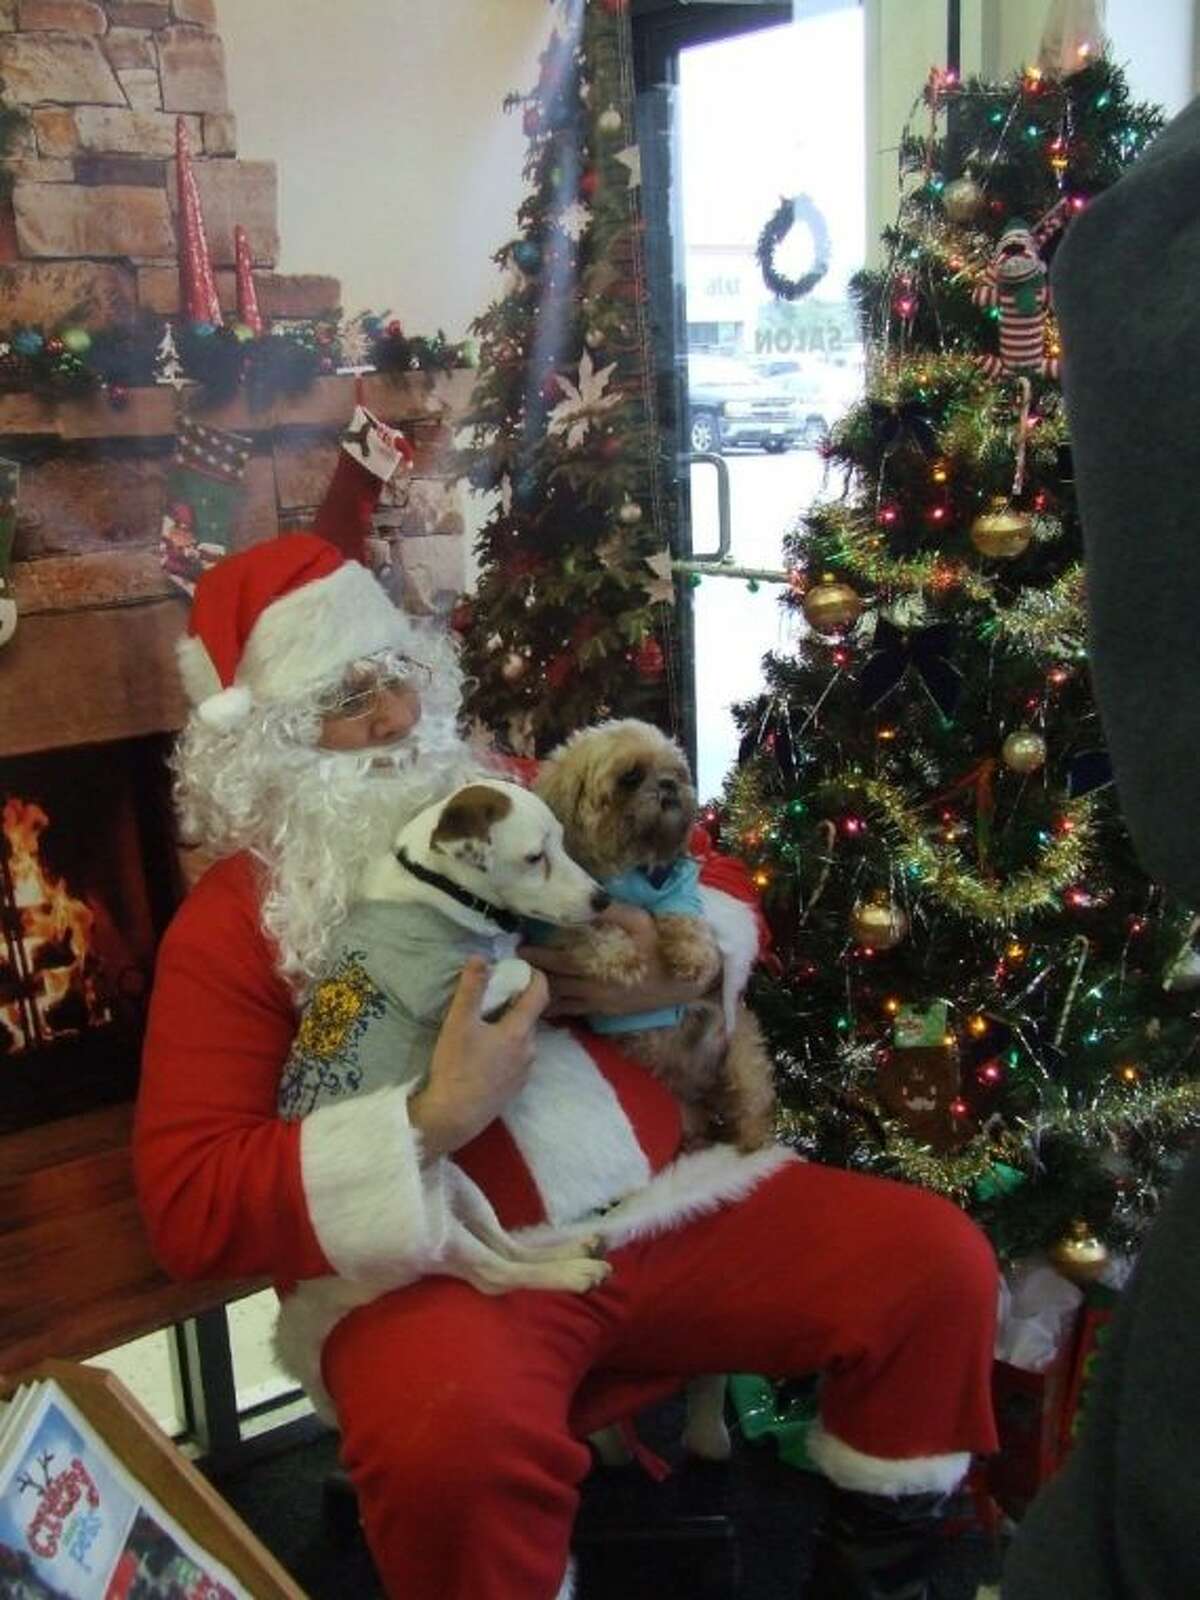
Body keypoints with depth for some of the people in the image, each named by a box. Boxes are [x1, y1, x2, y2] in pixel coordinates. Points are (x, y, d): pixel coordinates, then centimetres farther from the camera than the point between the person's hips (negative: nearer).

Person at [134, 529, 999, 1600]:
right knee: (453, 1430, -38)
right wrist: (433, 1121, -22)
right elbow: (190, 1203, -12)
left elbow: (725, 887, 18)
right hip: (430, 1269, -4)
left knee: (936, 1259, -6)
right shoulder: (232, 921, -3)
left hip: (667, 1202, 5)